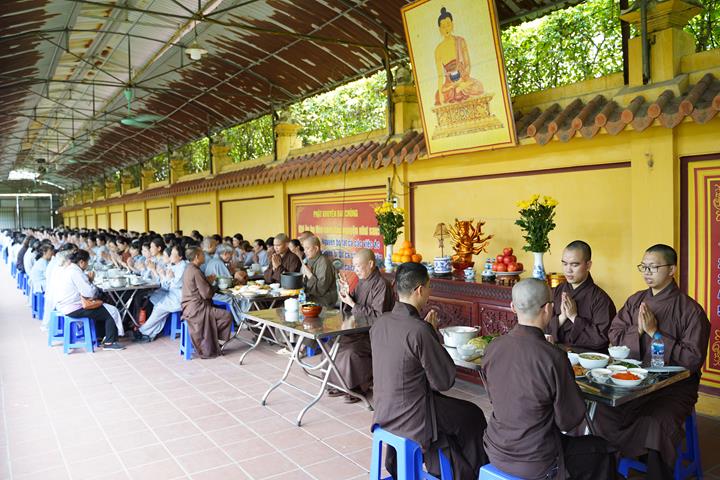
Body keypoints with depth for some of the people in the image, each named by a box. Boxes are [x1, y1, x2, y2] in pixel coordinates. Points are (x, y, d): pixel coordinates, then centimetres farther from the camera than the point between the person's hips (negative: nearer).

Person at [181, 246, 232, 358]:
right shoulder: (195, 272, -19)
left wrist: (207, 281, 5)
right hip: (195, 308, -11)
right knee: (227, 316, -11)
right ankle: (208, 349, -2)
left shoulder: (189, 269, 12)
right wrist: (210, 282, -2)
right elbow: (206, 294, -19)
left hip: (189, 307, 11)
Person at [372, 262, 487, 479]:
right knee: (473, 416, 16)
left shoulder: (380, 322, -4)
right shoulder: (420, 331, -26)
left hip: (384, 413, 7)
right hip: (412, 419, -7)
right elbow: (445, 382, -16)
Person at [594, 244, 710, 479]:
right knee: (603, 412, -20)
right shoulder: (635, 301, 10)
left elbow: (693, 359, -11)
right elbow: (614, 336, 8)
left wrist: (655, 332, -14)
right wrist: (637, 331, -11)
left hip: (675, 384, -4)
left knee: (658, 424, -31)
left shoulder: (691, 310, -6)